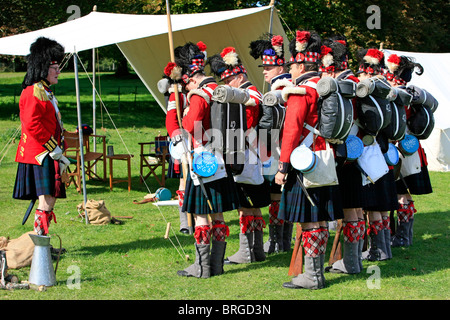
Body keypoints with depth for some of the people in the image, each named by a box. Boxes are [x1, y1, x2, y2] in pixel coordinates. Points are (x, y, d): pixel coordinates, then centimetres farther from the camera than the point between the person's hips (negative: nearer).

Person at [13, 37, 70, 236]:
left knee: (49, 200, 10)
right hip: (41, 155, -10)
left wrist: (58, 151, 16)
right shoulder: (34, 92, -12)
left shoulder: (45, 92, 20)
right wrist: (55, 150, -19)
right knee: (47, 200, -12)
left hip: (48, 155, 10)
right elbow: (32, 125, -21)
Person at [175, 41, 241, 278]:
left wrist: (186, 113, -8)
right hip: (220, 164, 8)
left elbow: (190, 126, -26)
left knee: (201, 216, -2)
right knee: (218, 215, 11)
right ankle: (217, 264, 16)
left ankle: (202, 267, 2)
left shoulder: (198, 95, -15)